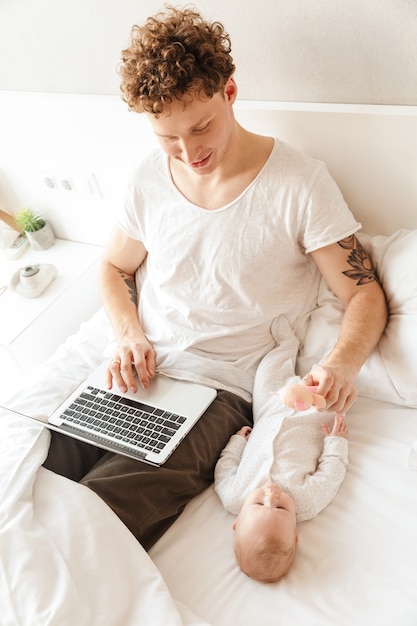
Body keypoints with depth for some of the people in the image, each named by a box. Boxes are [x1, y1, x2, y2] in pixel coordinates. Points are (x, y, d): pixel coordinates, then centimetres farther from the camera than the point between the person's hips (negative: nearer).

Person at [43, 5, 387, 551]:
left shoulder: (299, 185, -7)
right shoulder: (149, 179, 5)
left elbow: (365, 295, -2)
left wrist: (342, 362, -24)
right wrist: (128, 334, 0)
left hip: (219, 393, -4)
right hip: (136, 377, 5)